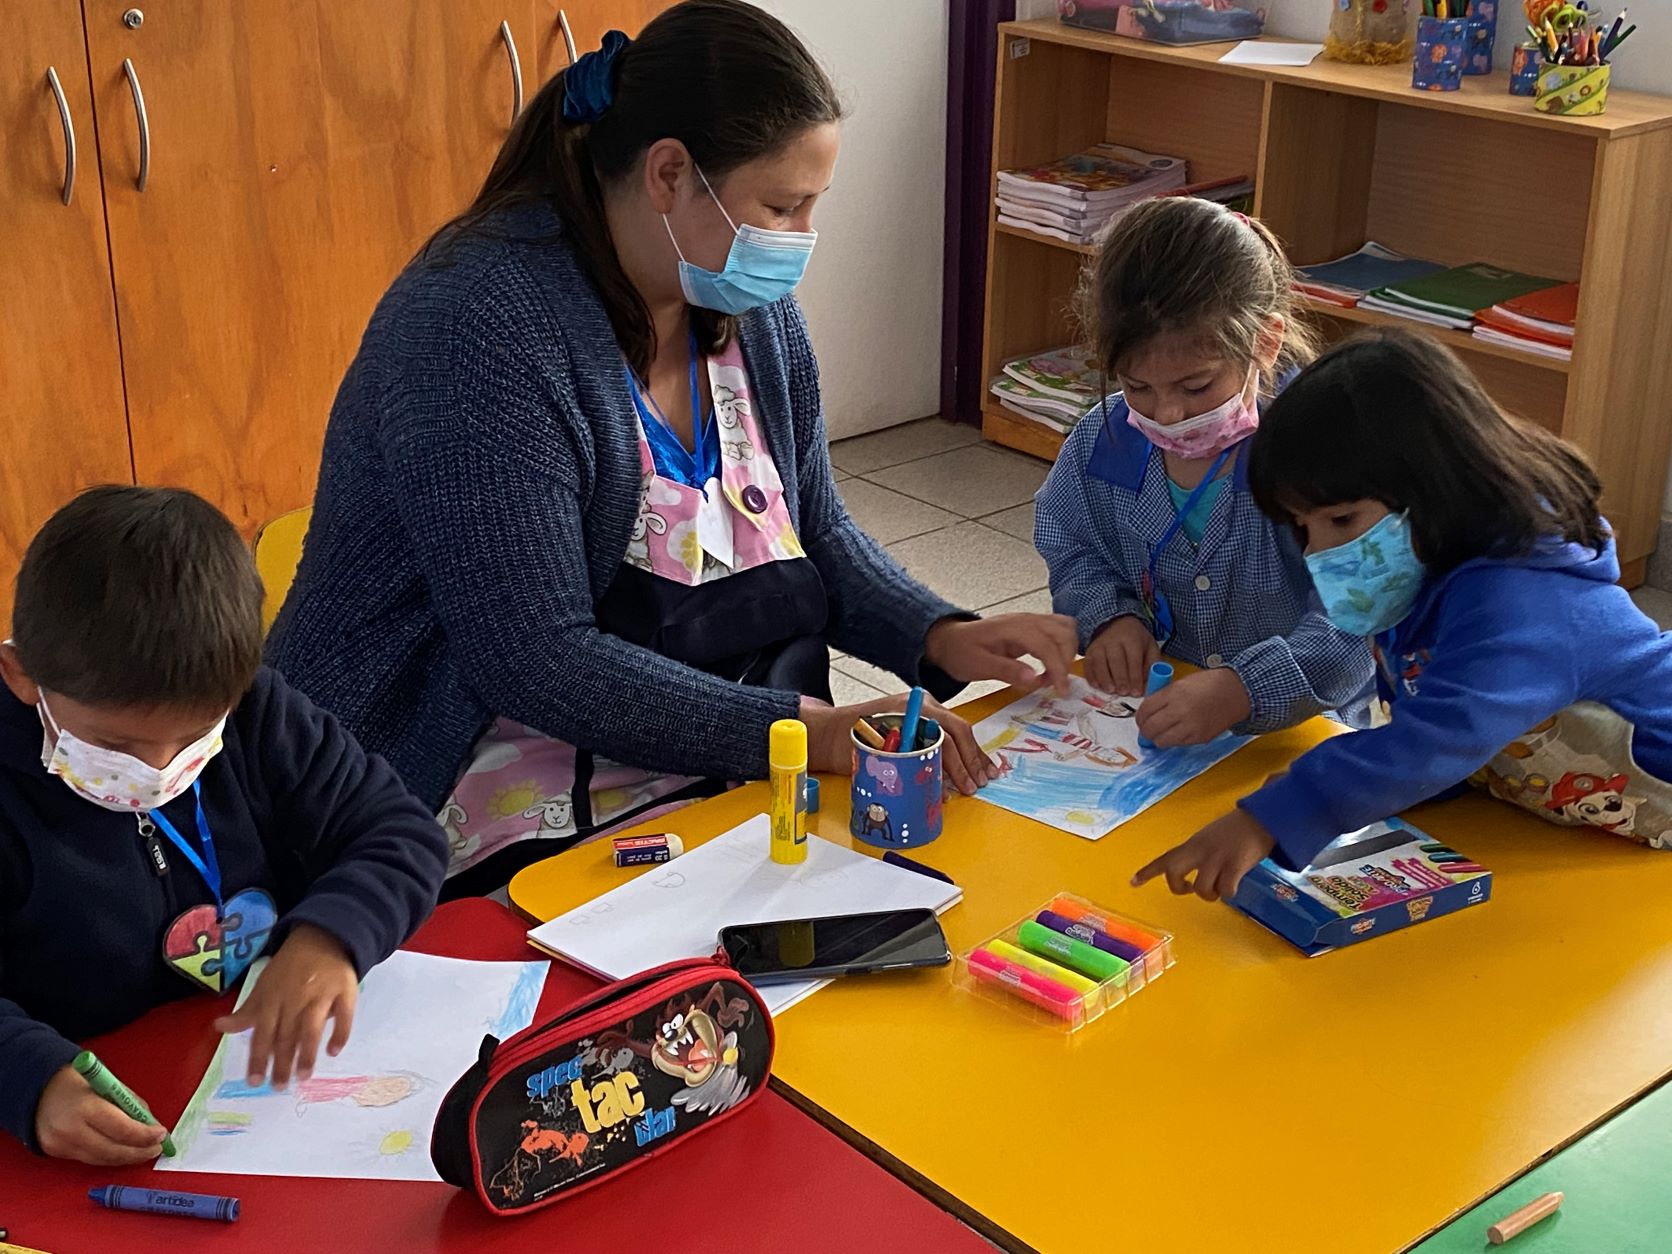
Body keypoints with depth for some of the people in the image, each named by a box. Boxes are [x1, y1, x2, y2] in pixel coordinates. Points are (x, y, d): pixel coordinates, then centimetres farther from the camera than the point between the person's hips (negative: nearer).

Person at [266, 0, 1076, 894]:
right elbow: (537, 662, -24)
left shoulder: (750, 308, 5)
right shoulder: (483, 326, -20)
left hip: (722, 784, 8)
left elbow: (816, 534, 16)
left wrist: (943, 640, -2)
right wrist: (811, 731, -25)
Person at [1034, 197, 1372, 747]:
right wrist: (1108, 615, -6)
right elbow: (1073, 552, 16)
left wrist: (1245, 690, -37)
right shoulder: (1103, 440, -1)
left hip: (1299, 729, -3)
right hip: (1144, 712, 3)